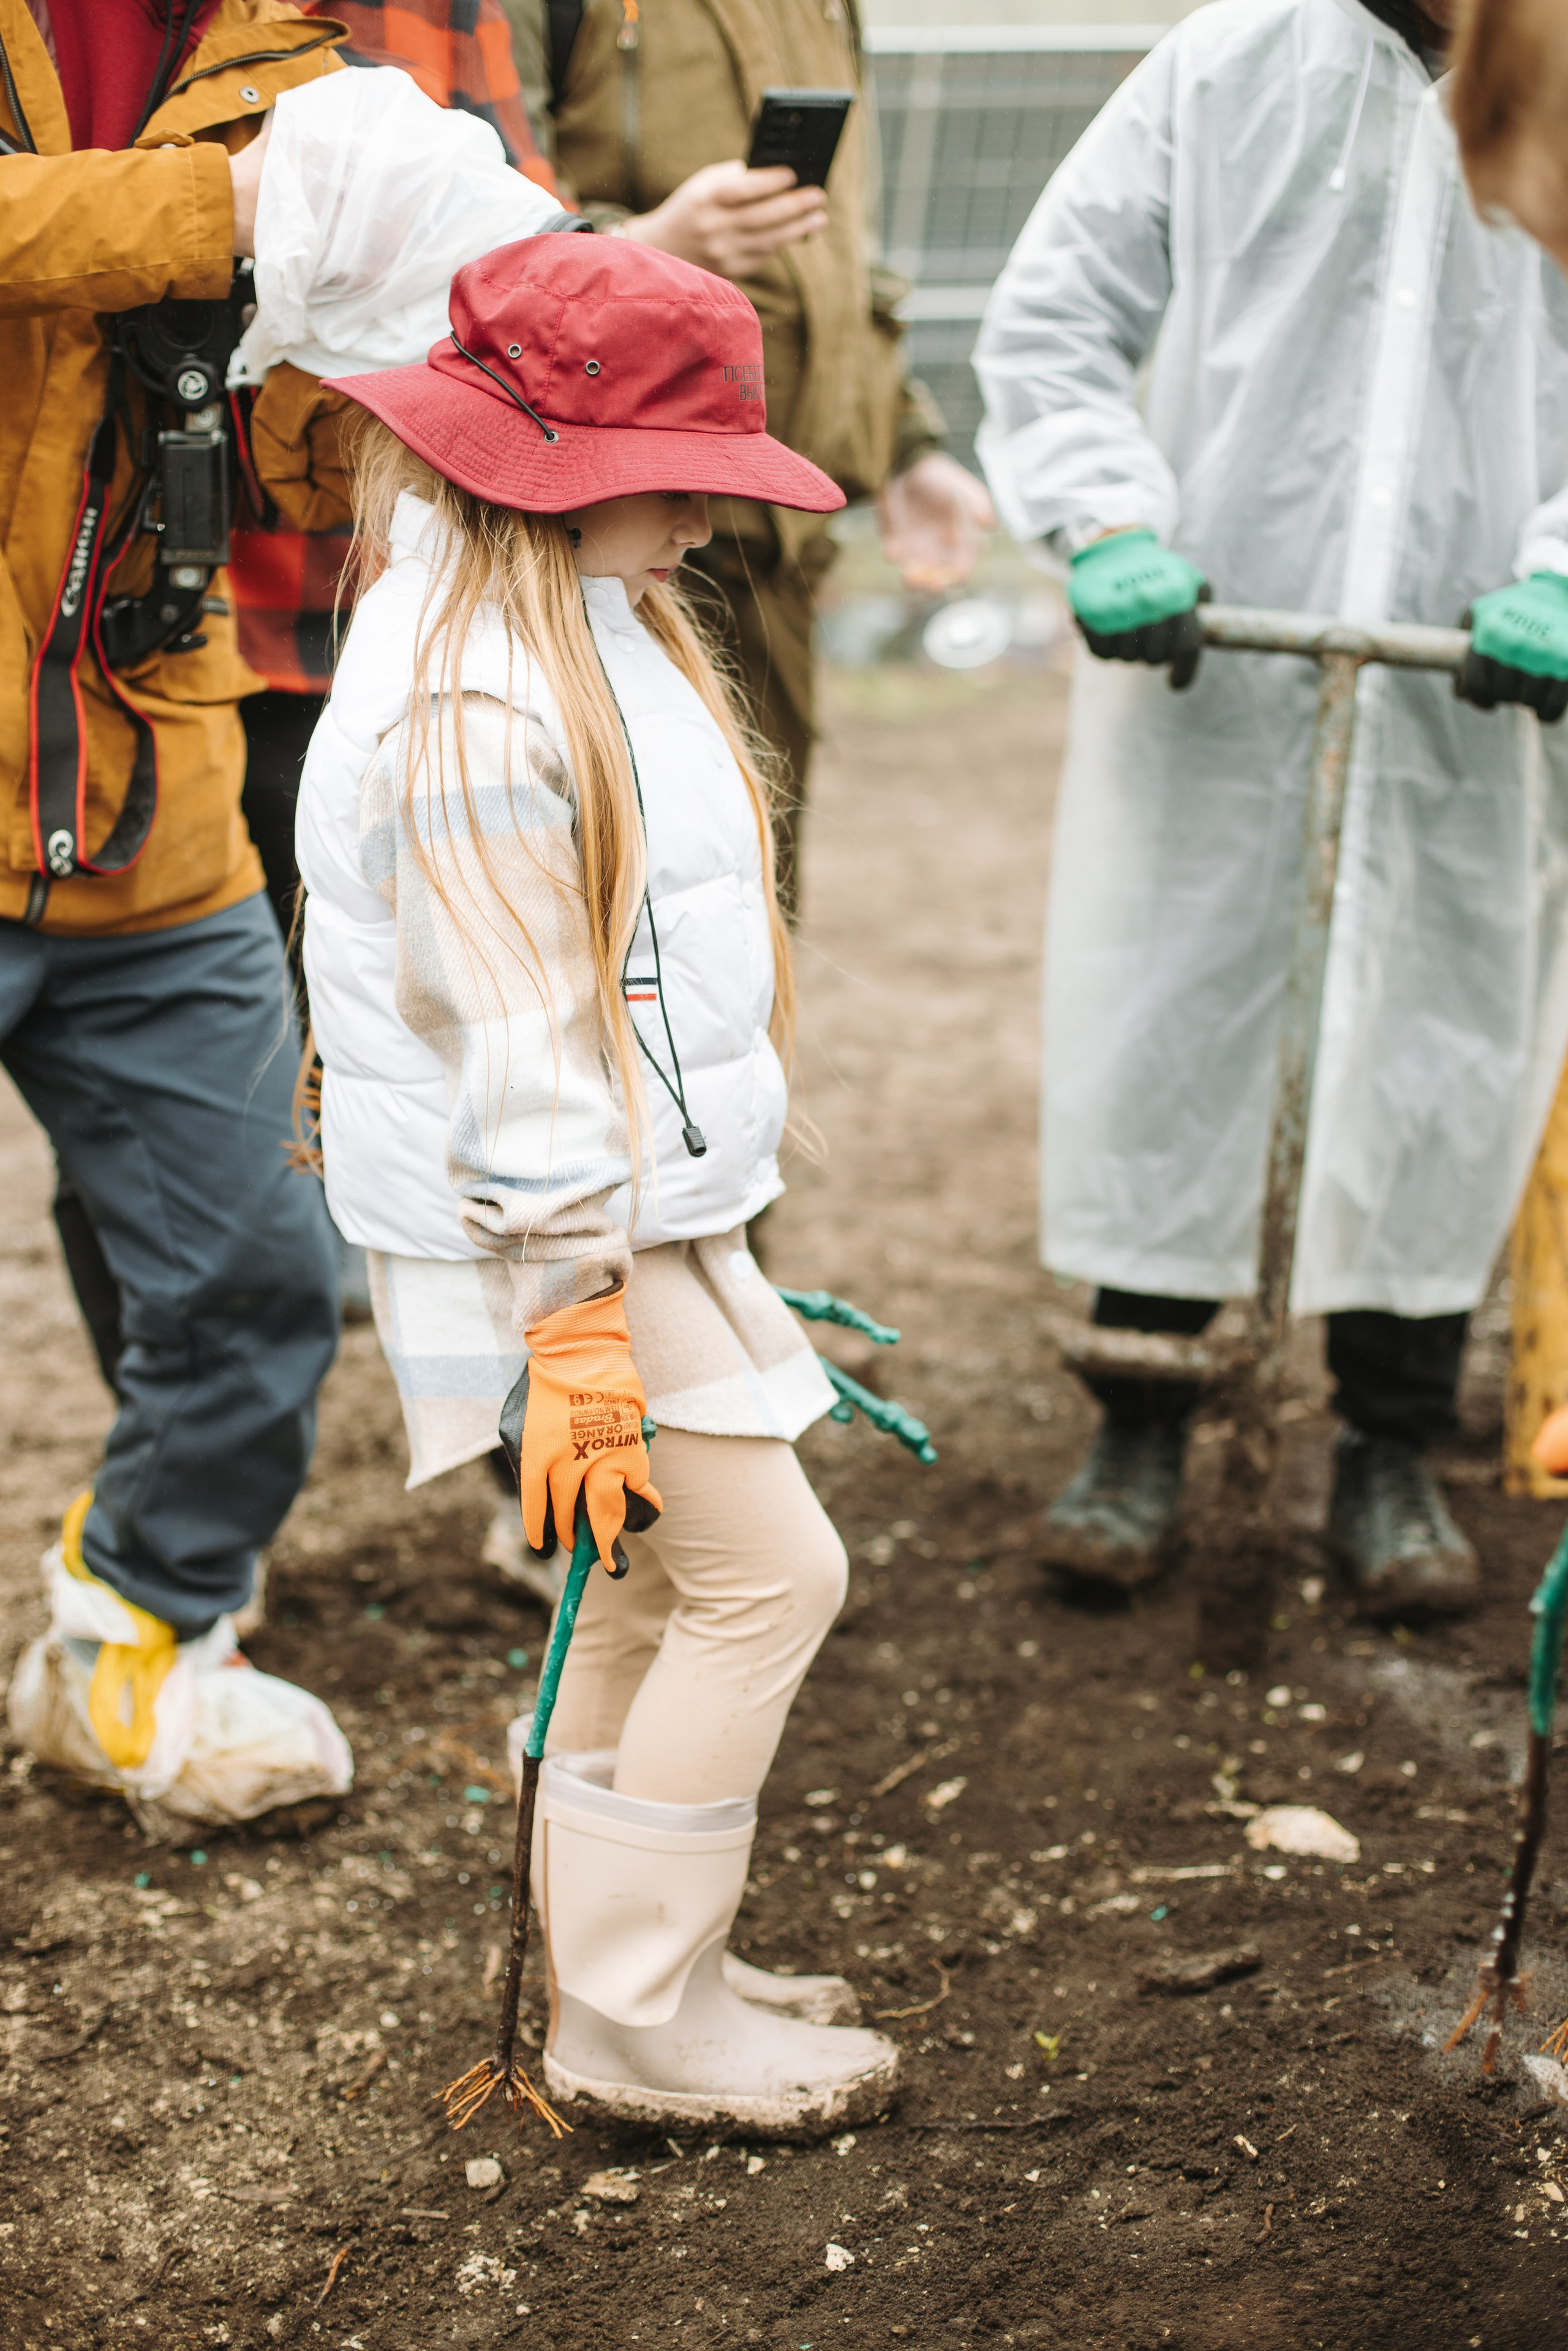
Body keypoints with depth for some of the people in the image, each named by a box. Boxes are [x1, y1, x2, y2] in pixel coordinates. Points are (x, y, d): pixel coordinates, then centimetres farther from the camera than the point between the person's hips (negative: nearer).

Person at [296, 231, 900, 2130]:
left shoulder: (586, 623, 10)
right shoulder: (468, 712, -23)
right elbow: (516, 1050, -24)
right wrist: (577, 1333, -22)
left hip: (645, 1204, 10)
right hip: (564, 1237, -10)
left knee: (666, 1580, 17)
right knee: (766, 1569, -5)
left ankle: (622, 1965, 31)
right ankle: (629, 2023, 8)